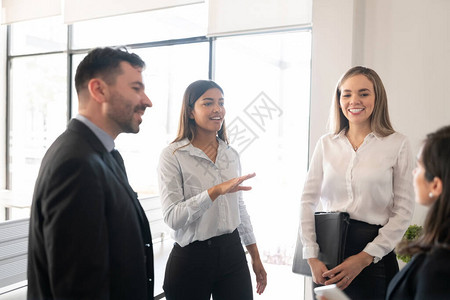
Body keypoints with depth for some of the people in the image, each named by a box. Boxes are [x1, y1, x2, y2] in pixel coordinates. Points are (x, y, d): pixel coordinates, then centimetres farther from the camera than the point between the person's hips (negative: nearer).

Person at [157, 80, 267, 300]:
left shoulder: (231, 155, 6)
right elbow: (172, 217, -18)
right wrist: (215, 191, -29)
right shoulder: (172, 156, -10)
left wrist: (255, 257, 14)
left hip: (232, 252, 5)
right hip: (192, 257, -4)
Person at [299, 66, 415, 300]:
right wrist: (312, 258, -7)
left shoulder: (398, 144, -2)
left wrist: (365, 258, -12)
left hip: (374, 256, -2)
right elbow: (308, 201, 1)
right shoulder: (326, 144, 4)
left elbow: (403, 210, -5)